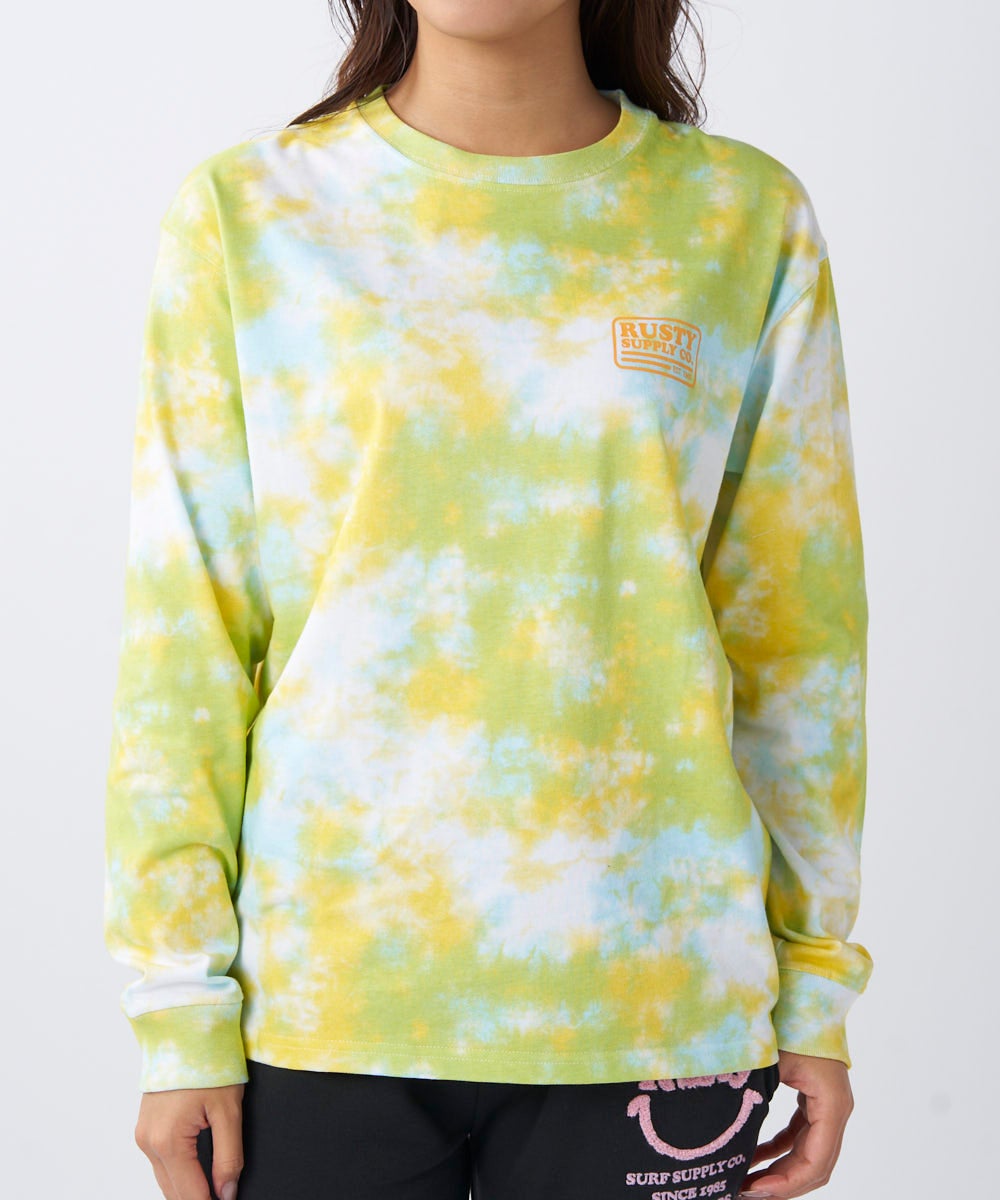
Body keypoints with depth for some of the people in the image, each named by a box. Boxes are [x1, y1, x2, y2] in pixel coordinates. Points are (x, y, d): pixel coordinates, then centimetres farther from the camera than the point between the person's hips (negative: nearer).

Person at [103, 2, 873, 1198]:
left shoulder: (745, 217, 2)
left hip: (651, 998, 1)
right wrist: (180, 1013, -3)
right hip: (319, 994, 0)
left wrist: (815, 987, 6)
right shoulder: (245, 212, 0)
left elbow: (798, 640, 5)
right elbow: (182, 648, 0)